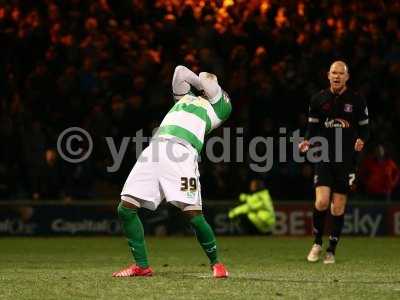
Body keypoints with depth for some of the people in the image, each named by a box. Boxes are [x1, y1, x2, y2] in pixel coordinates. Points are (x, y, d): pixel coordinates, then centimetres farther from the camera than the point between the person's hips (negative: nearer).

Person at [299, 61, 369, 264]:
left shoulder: (356, 100, 1)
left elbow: (364, 127, 7)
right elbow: (312, 127, 11)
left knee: (338, 208, 1)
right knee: (321, 202, -14)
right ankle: (317, 243, 9)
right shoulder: (318, 100, 4)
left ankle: (331, 251, 14)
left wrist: (361, 140, -14)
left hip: (346, 160, 0)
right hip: (324, 158, 0)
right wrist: (307, 141, -9)